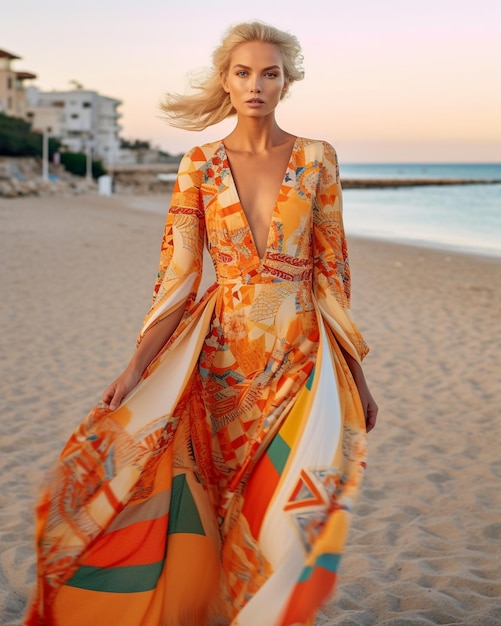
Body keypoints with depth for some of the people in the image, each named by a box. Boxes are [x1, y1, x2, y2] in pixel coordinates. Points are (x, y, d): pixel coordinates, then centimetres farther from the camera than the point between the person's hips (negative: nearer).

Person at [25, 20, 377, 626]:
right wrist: (136, 366, -11)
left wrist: (356, 375, 5)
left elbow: (332, 270, 4)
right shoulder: (200, 165, 1)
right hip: (221, 356, 0)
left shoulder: (316, 159, 2)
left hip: (300, 357, 0)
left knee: (286, 517, -3)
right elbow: (178, 275, -2)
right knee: (206, 515, 5)